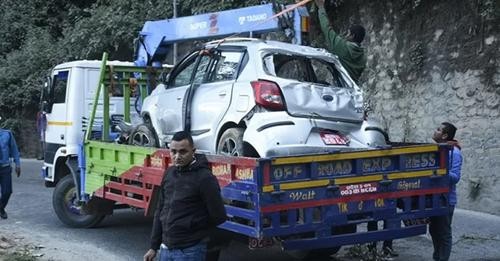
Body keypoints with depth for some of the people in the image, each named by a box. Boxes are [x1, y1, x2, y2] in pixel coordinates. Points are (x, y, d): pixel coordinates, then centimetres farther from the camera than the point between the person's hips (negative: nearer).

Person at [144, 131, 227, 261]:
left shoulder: (204, 178, -14)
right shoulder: (169, 173, 6)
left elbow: (219, 216, -11)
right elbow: (160, 211, 13)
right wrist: (154, 247, 13)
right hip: (165, 249, 6)